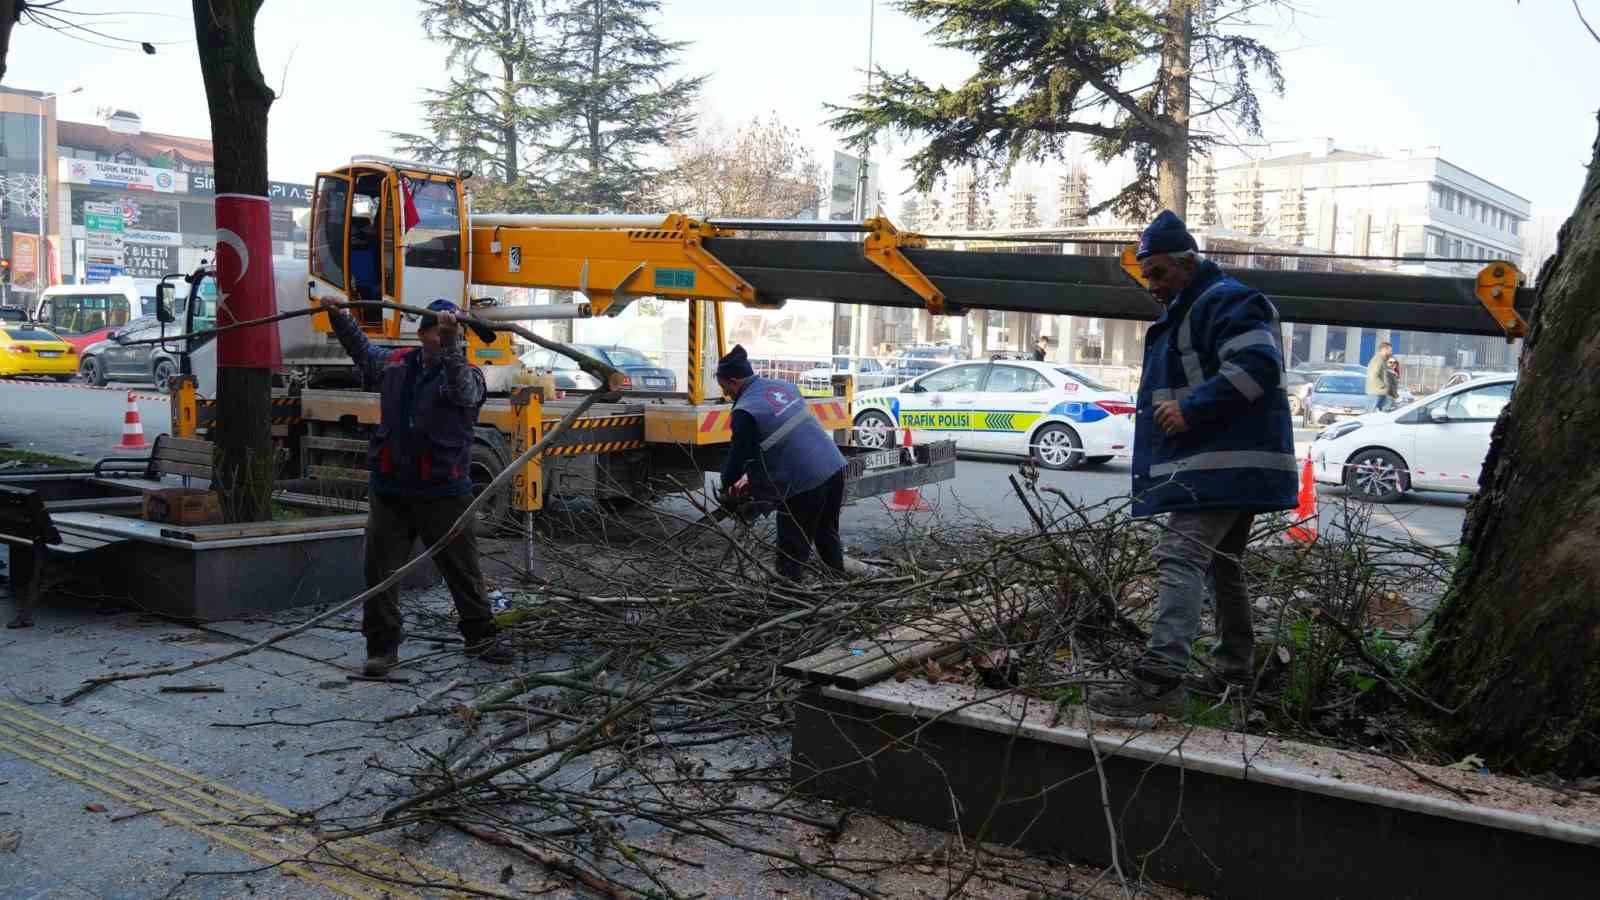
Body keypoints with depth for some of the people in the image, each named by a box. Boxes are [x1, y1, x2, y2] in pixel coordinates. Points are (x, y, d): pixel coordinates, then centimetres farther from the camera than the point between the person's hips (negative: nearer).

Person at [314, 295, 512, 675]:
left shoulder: (468, 374, -6)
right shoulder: (396, 364, 8)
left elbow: (463, 390, -31)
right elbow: (362, 350, 28)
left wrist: (451, 343, -42)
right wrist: (339, 317, 21)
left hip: (444, 493, -3)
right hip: (390, 490, 4)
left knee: (463, 569, 8)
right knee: (381, 570, 5)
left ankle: (480, 638, 23)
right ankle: (383, 646, 16)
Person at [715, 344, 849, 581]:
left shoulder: (745, 411, -12)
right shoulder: (783, 386, 12)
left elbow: (739, 455, -5)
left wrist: (727, 485, 17)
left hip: (804, 484, -8)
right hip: (835, 467, 8)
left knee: (792, 552, 5)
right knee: (828, 535, 25)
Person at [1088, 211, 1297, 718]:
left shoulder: (1223, 302, -12)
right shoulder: (1187, 310, 22)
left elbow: (1258, 366, -25)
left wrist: (1191, 409, -24)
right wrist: (1180, 408, 18)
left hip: (1220, 465, -12)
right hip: (1231, 467, 12)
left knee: (1180, 559, -20)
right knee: (1221, 563, 19)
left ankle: (1161, 677, -29)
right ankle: (1235, 668, 31)